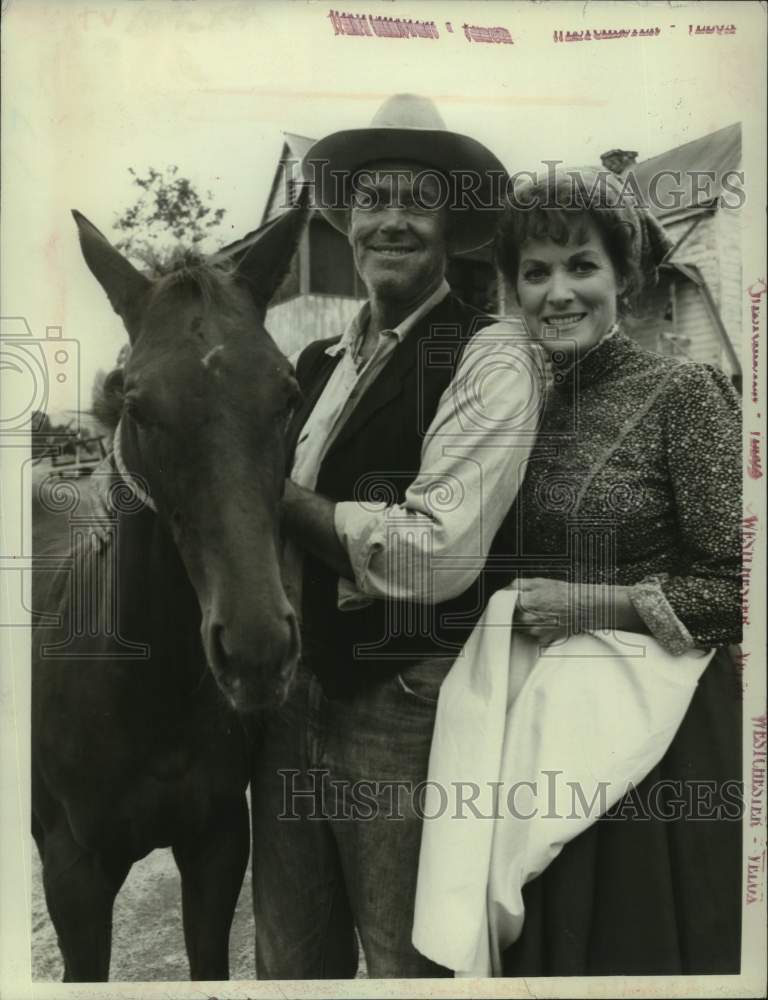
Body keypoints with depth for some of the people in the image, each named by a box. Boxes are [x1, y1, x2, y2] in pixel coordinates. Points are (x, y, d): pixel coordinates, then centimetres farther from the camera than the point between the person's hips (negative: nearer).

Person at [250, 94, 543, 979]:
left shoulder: (491, 357, -11)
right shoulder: (318, 361, 10)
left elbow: (436, 555, -21)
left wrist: (280, 498, -12)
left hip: (404, 713, -6)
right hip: (290, 697, 7)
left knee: (411, 964, 12)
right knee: (287, 960, 21)